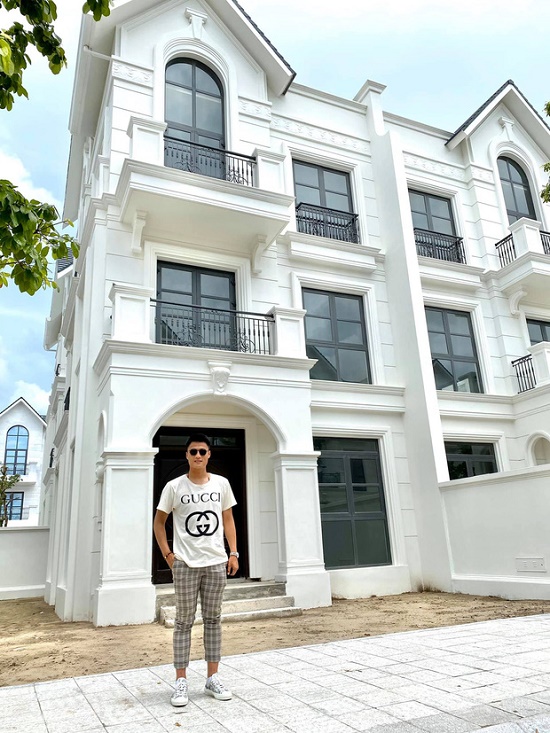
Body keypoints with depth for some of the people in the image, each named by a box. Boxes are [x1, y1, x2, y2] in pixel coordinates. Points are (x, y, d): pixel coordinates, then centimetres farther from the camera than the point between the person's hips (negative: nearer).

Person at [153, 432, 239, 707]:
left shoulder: (221, 484, 2)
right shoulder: (174, 487, -4)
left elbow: (228, 519, 10)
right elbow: (159, 522, 5)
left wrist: (233, 553, 4)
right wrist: (168, 554, -2)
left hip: (216, 562, 2)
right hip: (185, 564, -2)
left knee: (213, 619, 11)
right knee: (184, 621, 6)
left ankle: (212, 678, 22)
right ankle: (181, 681, 17)